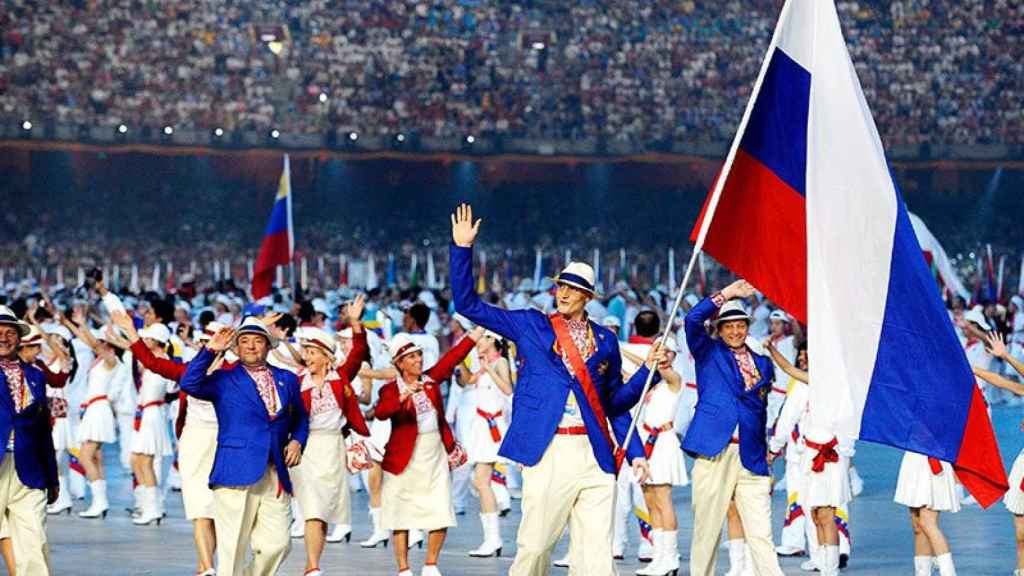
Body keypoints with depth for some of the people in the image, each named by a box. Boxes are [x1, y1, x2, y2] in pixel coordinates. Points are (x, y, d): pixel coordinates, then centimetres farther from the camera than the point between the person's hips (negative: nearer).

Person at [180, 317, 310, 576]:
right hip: (237, 474, -4)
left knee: (277, 544, -2)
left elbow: (300, 418, 26)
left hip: (275, 475, 4)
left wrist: (297, 441, 7)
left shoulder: (287, 379, 16)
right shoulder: (224, 380, 4)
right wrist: (210, 350, -14)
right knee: (233, 547, -3)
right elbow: (189, 383, -12)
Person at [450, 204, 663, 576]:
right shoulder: (530, 326, 10)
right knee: (534, 546, -4)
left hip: (595, 456, 2)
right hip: (548, 453, -2)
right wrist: (462, 248, 0)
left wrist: (648, 369, 6)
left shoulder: (604, 341, 15)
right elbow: (467, 304, 7)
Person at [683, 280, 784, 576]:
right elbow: (693, 319, -7)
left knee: (761, 534, -5)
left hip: (751, 458, 2)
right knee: (706, 529, 1)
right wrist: (725, 295, -8)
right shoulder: (709, 353, 10)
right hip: (715, 452, -2)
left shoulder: (763, 363, 19)